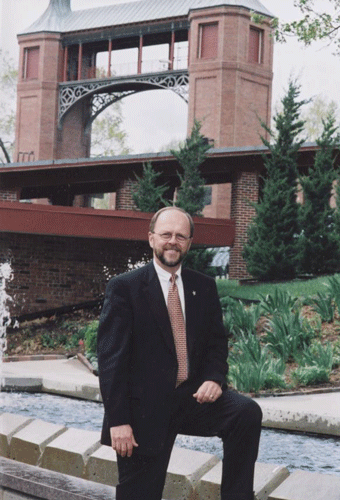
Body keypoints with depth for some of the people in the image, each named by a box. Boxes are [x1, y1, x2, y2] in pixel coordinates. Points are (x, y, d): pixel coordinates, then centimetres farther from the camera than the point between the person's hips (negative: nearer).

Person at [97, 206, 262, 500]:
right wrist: (118, 421, -16)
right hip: (145, 407, -3)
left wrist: (214, 378, -10)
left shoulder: (205, 287, 9)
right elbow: (111, 357, -10)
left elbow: (217, 341, 14)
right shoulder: (124, 288, -6)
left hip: (192, 396, 3)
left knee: (247, 413, -23)